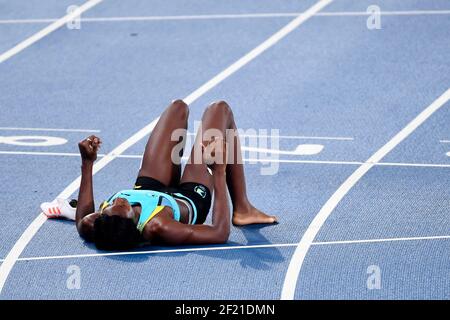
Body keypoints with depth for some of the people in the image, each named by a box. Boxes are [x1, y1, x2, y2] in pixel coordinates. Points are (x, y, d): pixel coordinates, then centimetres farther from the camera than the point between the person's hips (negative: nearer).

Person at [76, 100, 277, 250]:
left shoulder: (92, 227, -38)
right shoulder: (159, 229, -49)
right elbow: (220, 233, -36)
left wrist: (87, 163, -13)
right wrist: (219, 173, -36)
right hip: (191, 201, -4)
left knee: (178, 107, 18)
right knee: (219, 109, 8)